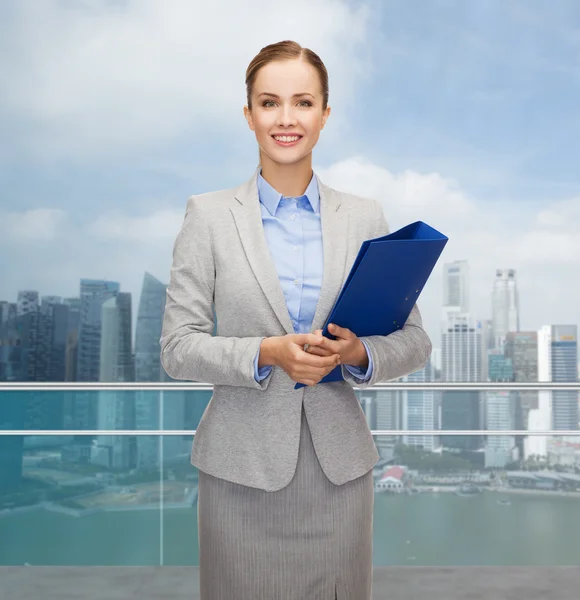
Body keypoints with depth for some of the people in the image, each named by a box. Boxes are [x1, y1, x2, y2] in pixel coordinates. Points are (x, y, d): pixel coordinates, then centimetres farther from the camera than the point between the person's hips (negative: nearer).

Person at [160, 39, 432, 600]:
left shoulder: (365, 217, 4)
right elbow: (177, 348, -4)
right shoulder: (208, 215, -1)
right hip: (243, 466, -1)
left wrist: (359, 352, -15)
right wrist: (267, 353, -19)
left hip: (339, 464, 2)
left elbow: (413, 340, 6)